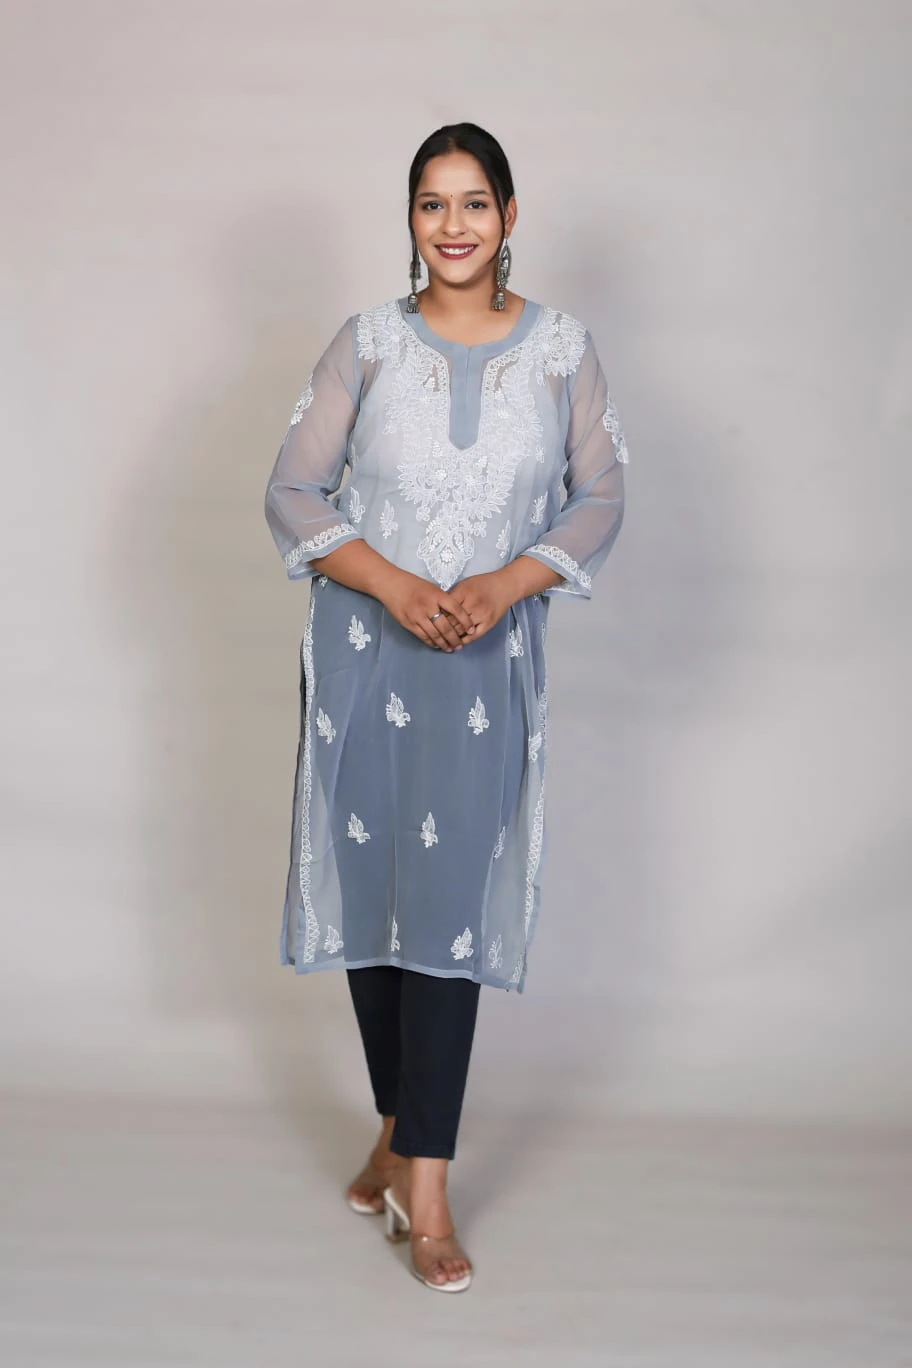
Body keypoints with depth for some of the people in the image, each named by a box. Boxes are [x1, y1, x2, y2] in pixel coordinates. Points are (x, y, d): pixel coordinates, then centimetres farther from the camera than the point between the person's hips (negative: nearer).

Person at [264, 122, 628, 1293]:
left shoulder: (562, 350, 2)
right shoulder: (367, 344, 1)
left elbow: (600, 500, 4)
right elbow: (292, 492, -1)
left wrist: (504, 585, -13)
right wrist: (393, 584, -15)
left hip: (489, 660, -1)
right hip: (364, 649, 1)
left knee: (450, 905, -6)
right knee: (368, 887, 7)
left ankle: (423, 1184, 0)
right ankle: (401, 1128, 26)